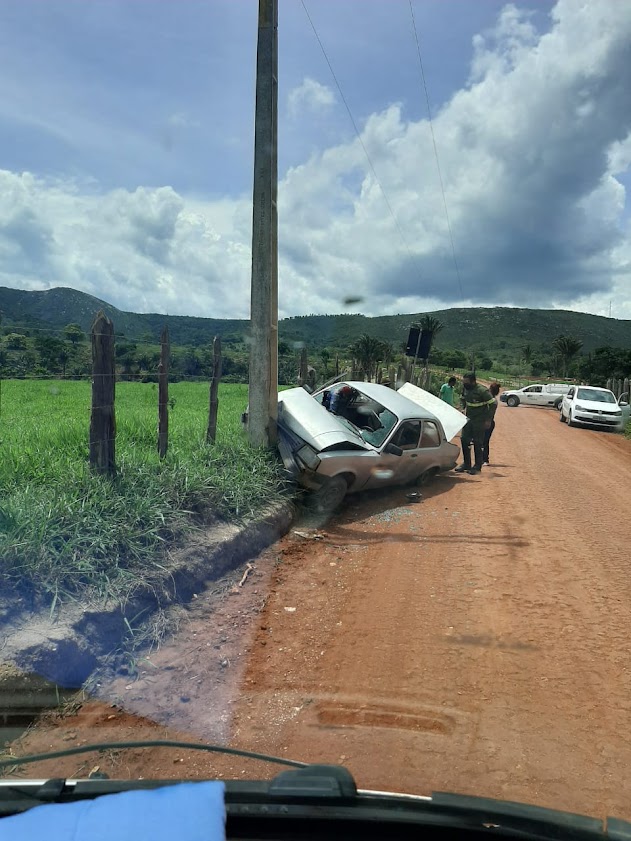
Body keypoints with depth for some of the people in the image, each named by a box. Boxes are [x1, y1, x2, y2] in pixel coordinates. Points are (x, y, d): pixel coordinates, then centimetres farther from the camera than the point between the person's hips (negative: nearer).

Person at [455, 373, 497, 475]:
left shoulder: (482, 391, -19)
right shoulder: (465, 388, 2)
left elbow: (493, 404, -15)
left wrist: (488, 420, -16)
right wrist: (463, 408, 9)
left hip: (479, 421, -7)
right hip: (468, 419, 7)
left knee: (478, 443, -2)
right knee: (464, 439, 5)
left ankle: (477, 466, 9)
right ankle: (466, 464, 16)